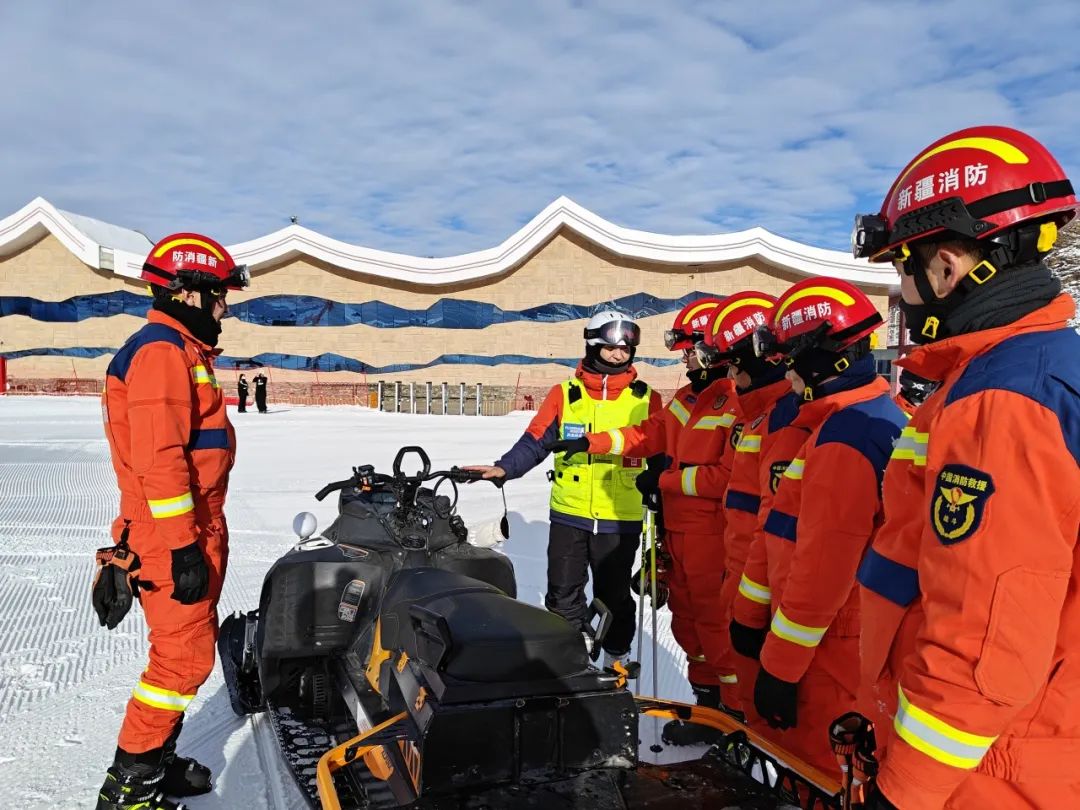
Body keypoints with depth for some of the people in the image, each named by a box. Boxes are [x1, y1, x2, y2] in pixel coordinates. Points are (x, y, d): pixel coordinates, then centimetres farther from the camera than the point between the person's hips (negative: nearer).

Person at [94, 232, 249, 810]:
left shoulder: (183, 351, 18)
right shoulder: (161, 350, -15)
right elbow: (158, 458, -23)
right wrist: (183, 547, -23)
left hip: (195, 531, 10)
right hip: (172, 537, -10)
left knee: (190, 648, 17)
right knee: (185, 655, -4)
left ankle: (158, 761, 31)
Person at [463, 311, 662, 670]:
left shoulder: (646, 399, 2)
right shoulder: (564, 394, 2)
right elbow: (535, 441, 1)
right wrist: (504, 468, -14)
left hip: (621, 520, 0)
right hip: (569, 516, 1)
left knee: (615, 597, 13)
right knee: (563, 598, 7)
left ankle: (617, 662, 31)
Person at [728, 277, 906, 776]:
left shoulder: (846, 435, -23)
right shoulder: (840, 418, 11)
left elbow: (824, 566, -25)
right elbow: (785, 529, 12)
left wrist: (781, 666, -18)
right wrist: (752, 613, 16)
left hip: (829, 642, -10)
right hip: (832, 635, 10)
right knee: (794, 751, 22)